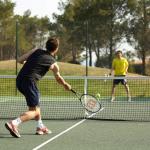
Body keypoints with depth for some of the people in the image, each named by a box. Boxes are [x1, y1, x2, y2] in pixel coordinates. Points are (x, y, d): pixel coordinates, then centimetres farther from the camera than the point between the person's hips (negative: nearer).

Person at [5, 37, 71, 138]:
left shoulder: (37, 51, 11)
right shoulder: (53, 64, 1)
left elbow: (20, 60, 10)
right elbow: (59, 79, 19)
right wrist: (66, 85, 40)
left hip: (19, 80, 7)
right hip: (29, 82, -7)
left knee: (36, 103, 26)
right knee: (34, 111, -2)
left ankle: (40, 127, 32)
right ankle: (13, 124, -23)